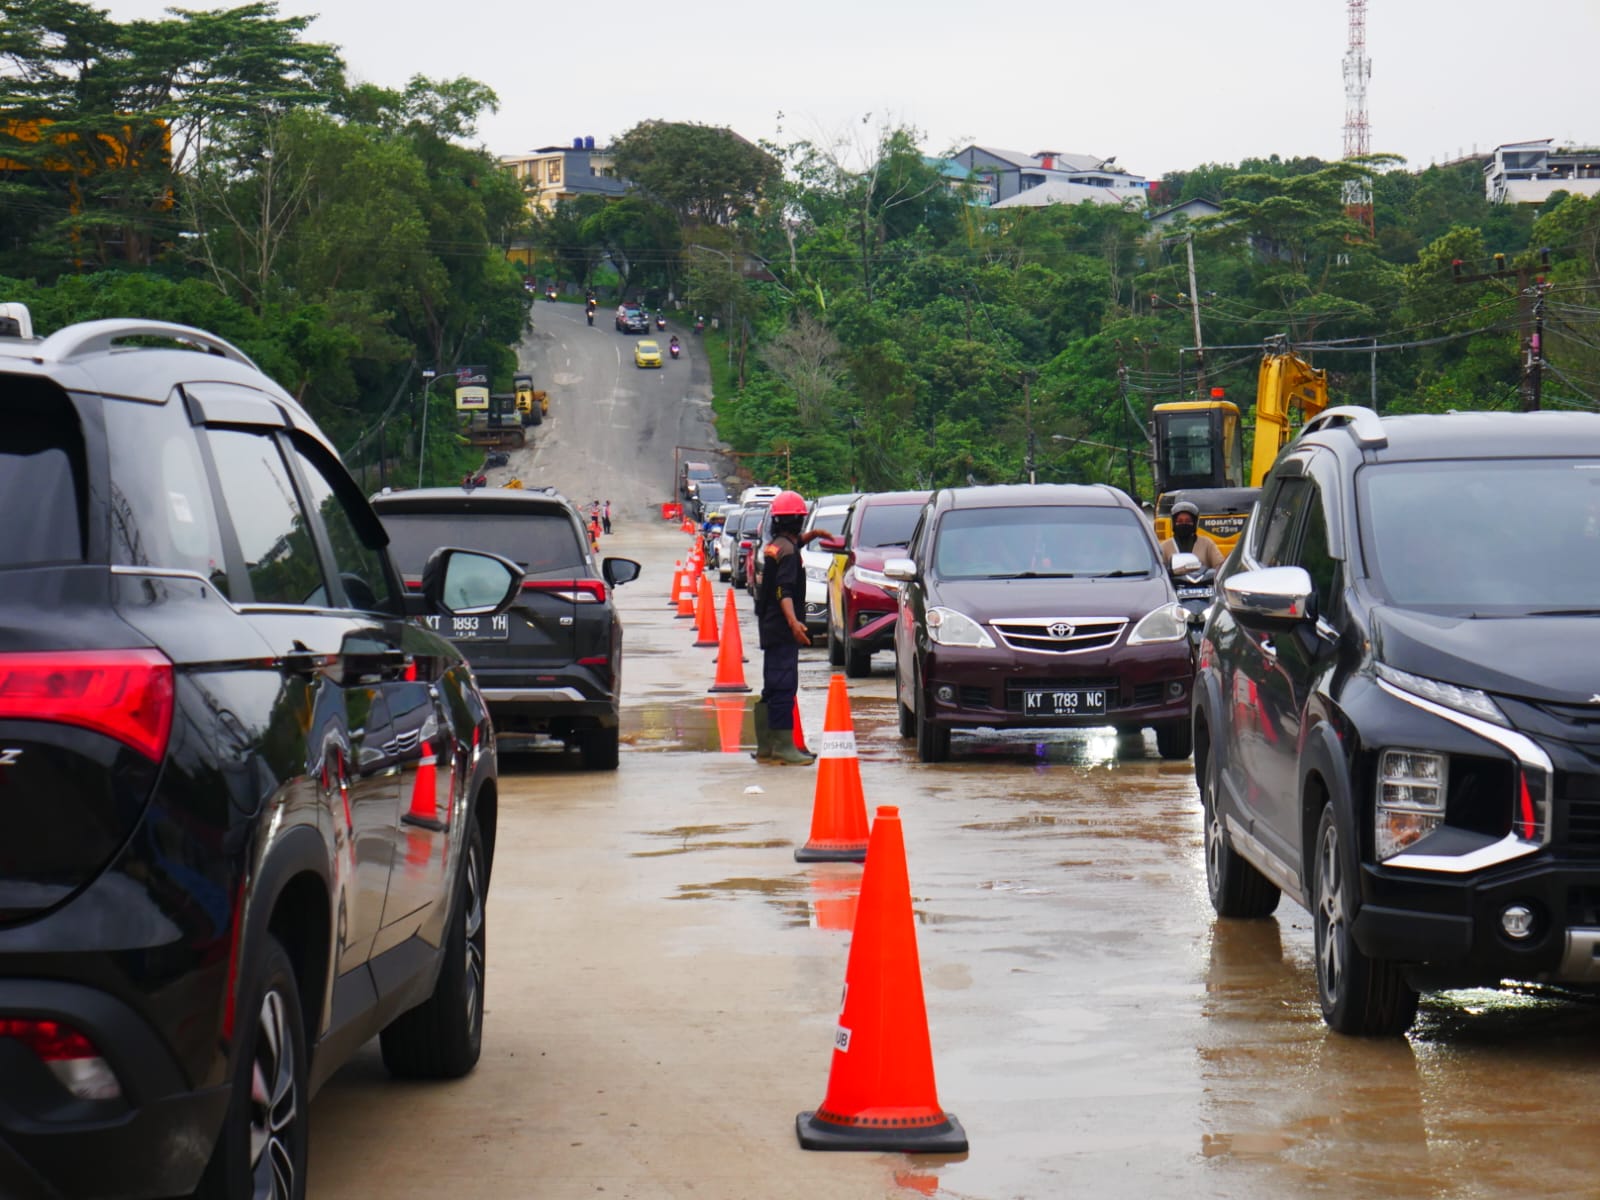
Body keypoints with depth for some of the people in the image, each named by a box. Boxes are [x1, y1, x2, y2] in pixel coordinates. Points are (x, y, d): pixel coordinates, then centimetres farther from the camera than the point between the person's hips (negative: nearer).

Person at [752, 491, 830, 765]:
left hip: (770, 627, 10)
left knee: (774, 687, 13)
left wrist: (811, 536, 31)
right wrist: (793, 621, -35)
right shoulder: (787, 550, -15)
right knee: (783, 685, -10)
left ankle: (766, 747, 17)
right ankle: (783, 746, -12)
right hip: (781, 629, -10)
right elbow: (784, 591, -26)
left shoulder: (775, 545, 14)